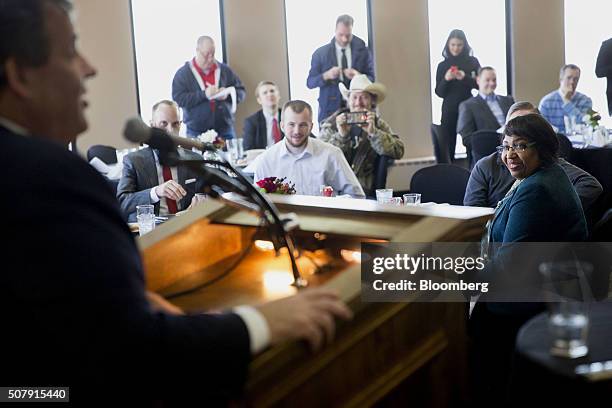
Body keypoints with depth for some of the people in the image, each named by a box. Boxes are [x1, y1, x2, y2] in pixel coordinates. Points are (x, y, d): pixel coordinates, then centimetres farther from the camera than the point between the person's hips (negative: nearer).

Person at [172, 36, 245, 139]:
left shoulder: (224, 70, 10)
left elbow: (241, 92, 12)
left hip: (225, 131, 3)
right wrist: (203, 94, -20)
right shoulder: (183, 73, 1)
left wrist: (228, 94, -11)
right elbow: (178, 99, -9)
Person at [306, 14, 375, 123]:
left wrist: (358, 76, -15)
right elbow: (310, 83, 2)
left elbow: (371, 79, 6)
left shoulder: (363, 52, 7)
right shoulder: (320, 53, 4)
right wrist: (326, 76, -17)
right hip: (330, 109, 0)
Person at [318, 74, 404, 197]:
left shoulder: (379, 125, 8)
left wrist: (373, 132, -19)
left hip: (364, 193, 1)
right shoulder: (332, 123, 5)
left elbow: (398, 152, -8)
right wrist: (340, 135, -20)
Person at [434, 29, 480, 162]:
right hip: (449, 111, 1)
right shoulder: (442, 65, 7)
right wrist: (446, 79, -13)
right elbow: (439, 93, 5)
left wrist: (465, 78, -15)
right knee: (448, 148, -3)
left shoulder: (472, 62, 5)